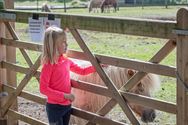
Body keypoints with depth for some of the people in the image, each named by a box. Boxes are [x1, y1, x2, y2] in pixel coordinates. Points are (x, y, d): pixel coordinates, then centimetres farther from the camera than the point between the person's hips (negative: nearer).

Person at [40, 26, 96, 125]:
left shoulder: (66, 61, 2)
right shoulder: (49, 65, -18)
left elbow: (82, 71, 17)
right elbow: (43, 89, -21)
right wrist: (64, 95, -24)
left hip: (67, 105, 7)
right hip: (54, 107, -7)